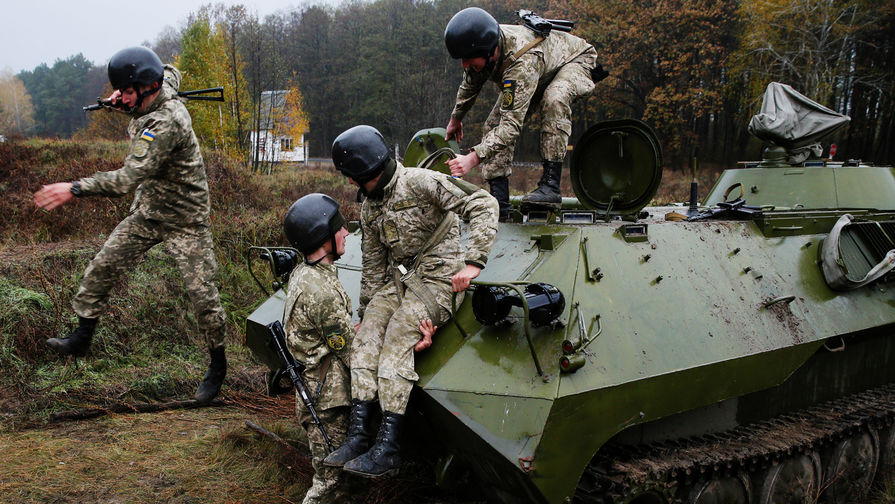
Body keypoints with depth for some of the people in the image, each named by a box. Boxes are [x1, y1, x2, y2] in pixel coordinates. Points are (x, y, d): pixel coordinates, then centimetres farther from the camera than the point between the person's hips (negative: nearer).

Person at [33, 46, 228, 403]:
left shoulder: (166, 123, -31)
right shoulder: (163, 85, -4)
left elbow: (129, 177, -35)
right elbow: (170, 73, 23)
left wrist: (75, 189, -33)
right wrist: (125, 94, 10)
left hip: (184, 221, -9)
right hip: (147, 212, 9)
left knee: (202, 293, -3)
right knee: (102, 267, 8)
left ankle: (217, 364, 14)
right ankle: (81, 338, 23)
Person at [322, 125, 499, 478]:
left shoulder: (420, 182, -12)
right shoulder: (369, 209, 13)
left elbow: (484, 205, -18)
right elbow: (372, 267, 20)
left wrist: (473, 262, -24)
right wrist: (365, 311, 18)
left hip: (435, 279, -7)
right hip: (396, 280, 7)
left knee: (396, 342, -24)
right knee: (365, 337, -15)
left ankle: (387, 448, -25)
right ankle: (358, 433, -18)